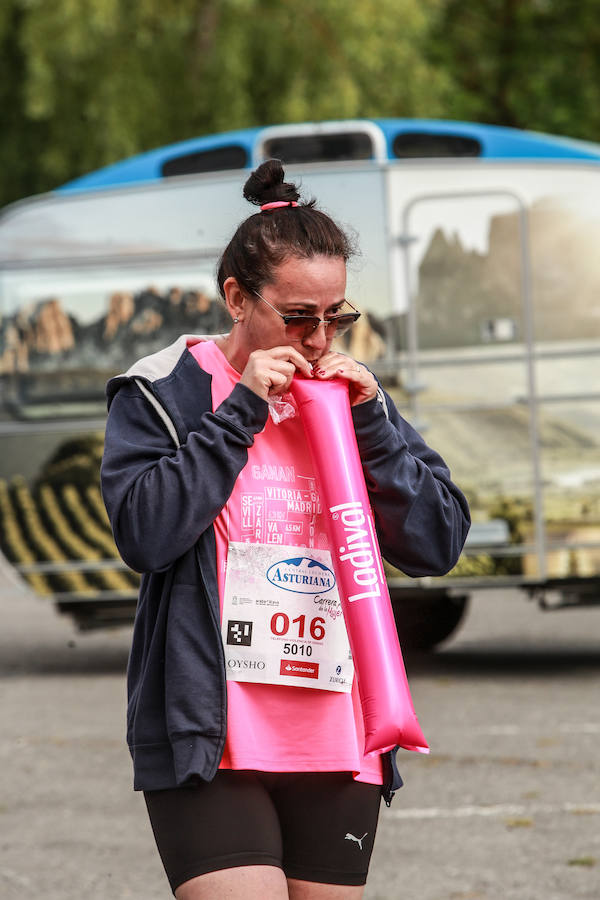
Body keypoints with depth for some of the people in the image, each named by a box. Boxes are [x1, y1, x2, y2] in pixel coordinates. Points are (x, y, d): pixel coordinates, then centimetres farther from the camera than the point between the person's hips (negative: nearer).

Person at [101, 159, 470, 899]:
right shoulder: (167, 391, 1)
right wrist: (242, 410, -12)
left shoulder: (354, 394, 13)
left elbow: (438, 545, 7)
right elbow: (144, 534, -13)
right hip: (209, 741, -5)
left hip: (338, 745, 5)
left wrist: (369, 421, -5)